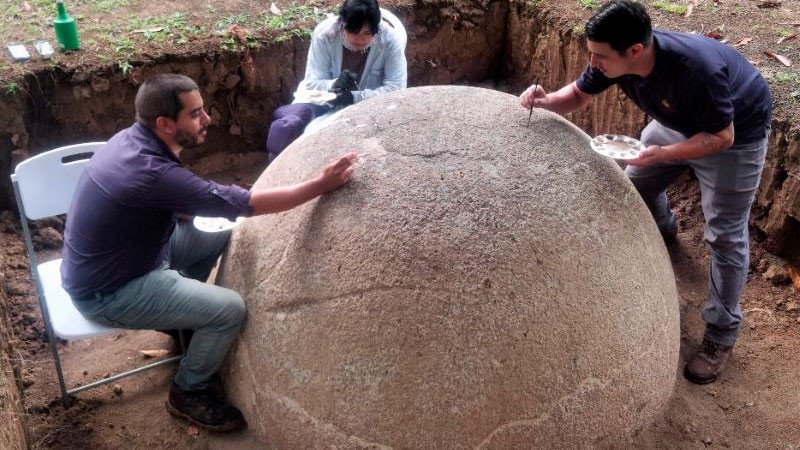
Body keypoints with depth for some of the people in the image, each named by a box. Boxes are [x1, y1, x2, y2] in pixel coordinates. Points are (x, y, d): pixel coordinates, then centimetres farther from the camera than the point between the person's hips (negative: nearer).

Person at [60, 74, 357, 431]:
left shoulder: (133, 138, -5)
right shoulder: (152, 174, -34)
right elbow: (246, 203, -31)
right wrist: (322, 185, -25)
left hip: (118, 255, 9)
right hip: (108, 292, -9)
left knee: (219, 235, 11)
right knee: (230, 310, -15)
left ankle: (180, 316, 29)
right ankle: (187, 394, 9)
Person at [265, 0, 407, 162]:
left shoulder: (390, 38, -21)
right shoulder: (324, 33, -19)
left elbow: (396, 88, -22)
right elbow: (313, 83, -15)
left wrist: (355, 97, -34)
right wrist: (333, 85, -38)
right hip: (324, 101, 0)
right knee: (285, 127, -24)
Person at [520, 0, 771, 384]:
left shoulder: (697, 70, -43)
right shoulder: (614, 58, -24)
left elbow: (722, 137, -31)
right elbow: (579, 95, -8)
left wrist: (663, 155, -42)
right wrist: (547, 100, -28)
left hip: (736, 132, -6)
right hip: (678, 122, 7)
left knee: (724, 234, -6)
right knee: (636, 182, 16)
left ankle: (721, 334, 7)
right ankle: (662, 231, 50)